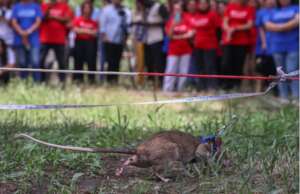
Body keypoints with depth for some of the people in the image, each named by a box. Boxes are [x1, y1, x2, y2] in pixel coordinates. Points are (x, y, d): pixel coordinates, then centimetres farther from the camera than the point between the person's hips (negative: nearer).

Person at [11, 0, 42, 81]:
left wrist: (29, 31, -17)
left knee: (35, 62, -11)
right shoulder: (16, 7, 9)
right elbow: (14, 22, 1)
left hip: (34, 39, -1)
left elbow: (38, 21, -1)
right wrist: (22, 32, -15)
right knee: (22, 63, 2)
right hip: (19, 40, 1)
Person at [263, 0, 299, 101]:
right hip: (277, 46, 3)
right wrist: (288, 26, -9)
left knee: (292, 72, -11)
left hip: (293, 46, -3)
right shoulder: (273, 12, 16)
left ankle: (296, 97, -12)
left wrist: (280, 27, -7)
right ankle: (283, 97, 7)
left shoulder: (296, 8, 9)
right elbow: (268, 25, 0)